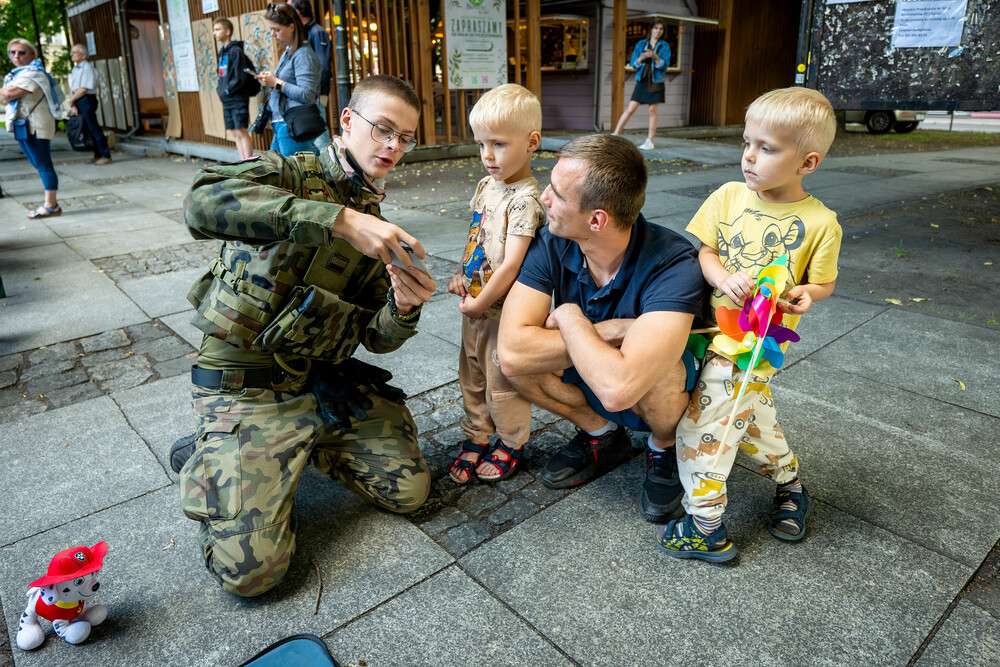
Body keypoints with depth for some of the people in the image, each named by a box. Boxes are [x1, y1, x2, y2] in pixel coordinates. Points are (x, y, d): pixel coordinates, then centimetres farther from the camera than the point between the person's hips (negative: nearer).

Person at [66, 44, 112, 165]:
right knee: (87, 129, 9)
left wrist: (71, 100, -5)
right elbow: (72, 89, 12)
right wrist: (72, 105, -1)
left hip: (87, 100, -9)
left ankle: (106, 156, -8)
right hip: (77, 101, 9)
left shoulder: (88, 68, -10)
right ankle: (97, 155, 13)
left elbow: (83, 89, -15)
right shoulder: (75, 69, 17)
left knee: (94, 128, -10)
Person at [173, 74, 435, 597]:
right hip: (247, 389, -5)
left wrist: (403, 307, -17)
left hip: (326, 380, 6)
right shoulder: (290, 175, -7)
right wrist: (340, 219, -37)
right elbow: (204, 201, -32)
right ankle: (204, 461, 15)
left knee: (409, 491, 0)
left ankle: (306, 445, 20)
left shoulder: (375, 225, 11)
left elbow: (377, 338, 7)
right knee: (251, 568, -14)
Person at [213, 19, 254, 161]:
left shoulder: (236, 50, -10)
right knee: (235, 134, 8)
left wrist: (227, 90, -12)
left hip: (238, 100, -8)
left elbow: (239, 78, -16)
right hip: (227, 101, 8)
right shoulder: (222, 51, 16)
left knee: (242, 132, -8)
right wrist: (220, 89, 6)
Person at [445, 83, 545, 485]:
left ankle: (510, 444, 29)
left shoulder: (524, 199, -22)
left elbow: (511, 265, -26)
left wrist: (480, 303, -18)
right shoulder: (487, 185, 5)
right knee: (472, 376, 19)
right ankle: (476, 437, 37)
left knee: (502, 382, 7)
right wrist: (461, 276, 4)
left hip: (503, 310, -8)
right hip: (474, 304, 8)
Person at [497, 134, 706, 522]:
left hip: (663, 389, -3)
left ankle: (664, 446, 2)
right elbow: (511, 352, -31)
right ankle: (602, 435, 7)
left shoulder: (675, 266, -35)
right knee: (516, 361, -22)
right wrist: (608, 332, -34)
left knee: (656, 371, -37)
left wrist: (569, 316, -32)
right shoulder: (552, 244, -20)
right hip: (585, 375, 4)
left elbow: (618, 388, -48)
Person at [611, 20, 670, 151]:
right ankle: (615, 135, 0)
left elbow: (664, 65, -6)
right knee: (630, 109, -4)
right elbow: (633, 63, 6)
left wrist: (655, 56, -21)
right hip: (642, 80, 1)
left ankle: (650, 141, 4)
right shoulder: (641, 44, 9)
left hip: (655, 81, -1)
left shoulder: (664, 46, 4)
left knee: (652, 111, 0)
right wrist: (640, 58, -14)